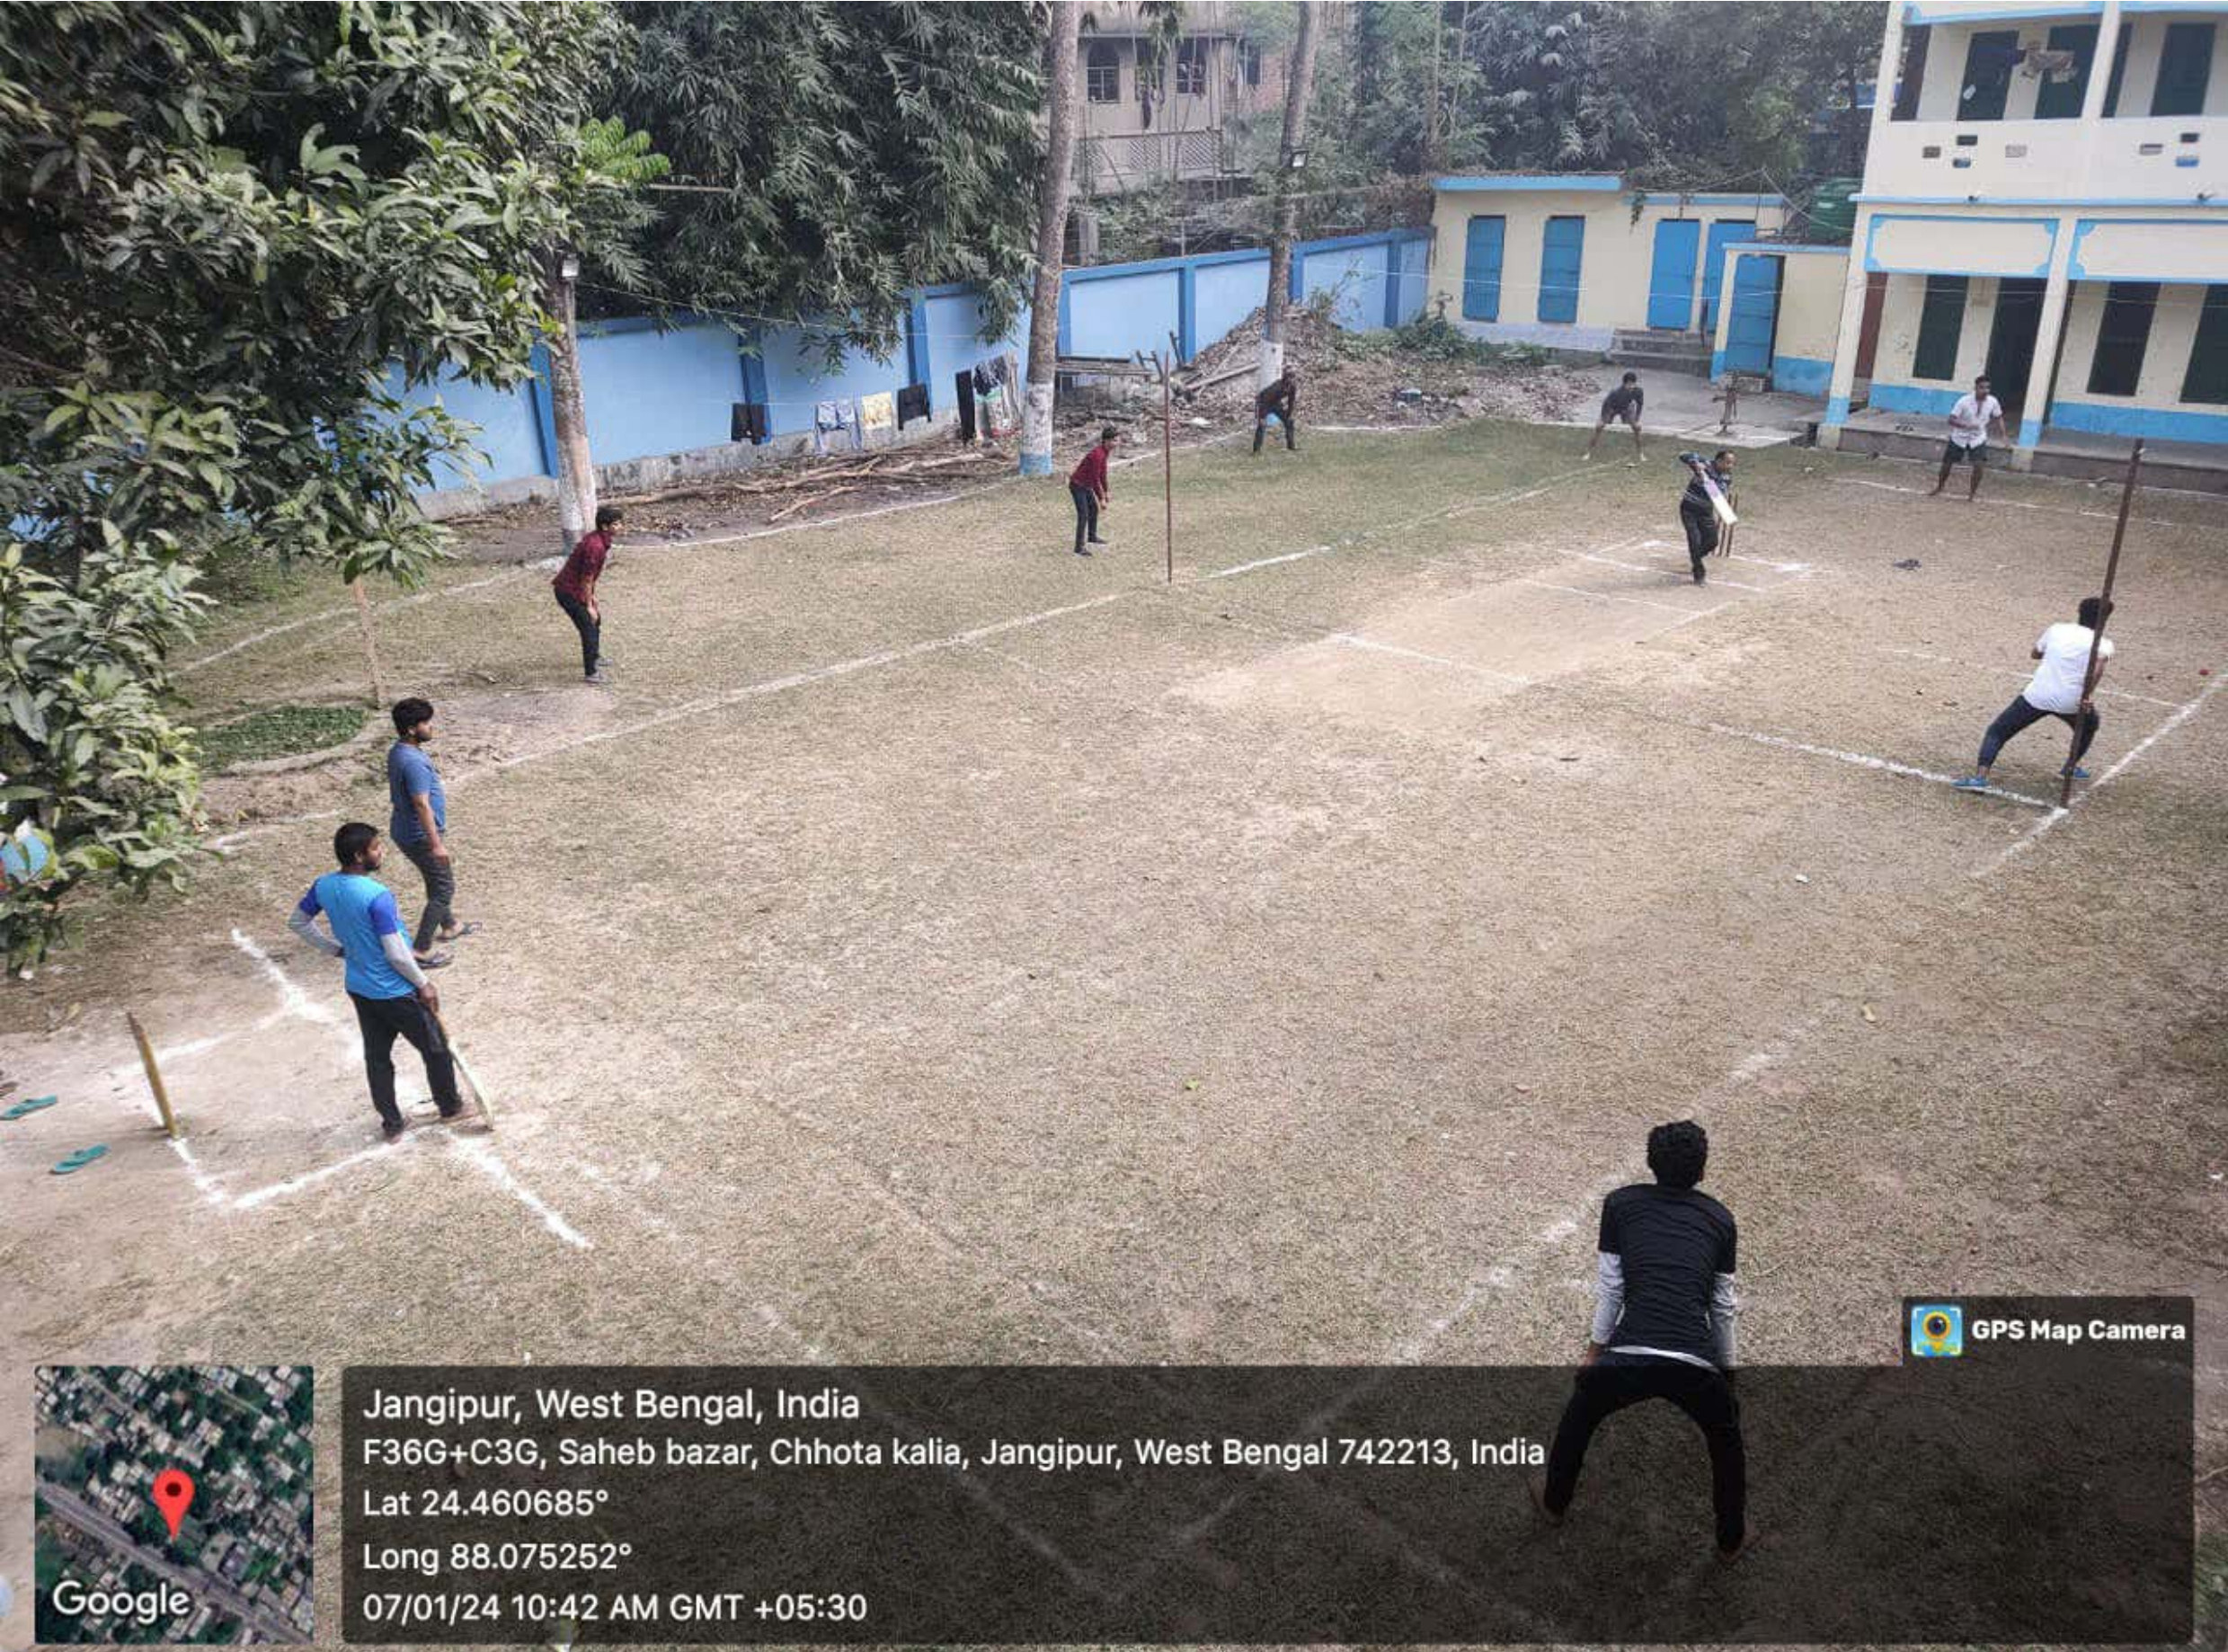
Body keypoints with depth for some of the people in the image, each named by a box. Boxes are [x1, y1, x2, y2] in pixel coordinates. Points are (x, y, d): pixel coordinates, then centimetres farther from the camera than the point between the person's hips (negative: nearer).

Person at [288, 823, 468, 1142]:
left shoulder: (324, 886, -6)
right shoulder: (377, 896, -29)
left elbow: (297, 922, 11)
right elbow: (397, 954, -25)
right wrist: (423, 984, -11)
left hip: (359, 990, 7)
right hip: (396, 993, -7)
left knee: (377, 1056, 18)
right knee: (435, 1048, 14)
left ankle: (391, 1124, 30)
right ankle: (450, 1106, 32)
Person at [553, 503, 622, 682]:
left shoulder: (599, 540, 3)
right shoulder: (595, 547, -28)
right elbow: (586, 579, -23)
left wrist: (592, 596, 19)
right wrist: (589, 606, -16)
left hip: (574, 588, 10)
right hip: (569, 592, -10)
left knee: (596, 620, 25)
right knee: (588, 628, -7)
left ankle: (594, 657, 45)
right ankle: (592, 673, -1)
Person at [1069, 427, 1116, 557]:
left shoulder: (1105, 452, 1)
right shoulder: (1097, 455, -28)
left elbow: (1103, 473, 13)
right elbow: (1095, 479, -26)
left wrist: (1105, 492, 19)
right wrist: (1101, 499, -21)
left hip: (1086, 485, 10)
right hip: (1077, 486, -10)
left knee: (1094, 508, 23)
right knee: (1083, 515, -13)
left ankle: (1093, 536, 43)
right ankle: (1079, 547, -11)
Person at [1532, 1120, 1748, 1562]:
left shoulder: (1621, 1204, 12)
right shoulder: (1720, 1219, 17)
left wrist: (1595, 1349, 29)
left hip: (1628, 1358, -1)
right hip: (1695, 1367, 1)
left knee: (1579, 1417, 32)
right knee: (1727, 1441, 35)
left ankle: (1554, 1503, 49)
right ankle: (1731, 1540, 48)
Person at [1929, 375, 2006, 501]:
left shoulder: (1993, 402, -12)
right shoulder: (1964, 401, -22)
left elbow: (1998, 418, 5)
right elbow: (1951, 420, -24)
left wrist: (2002, 434, -4)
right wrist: (1966, 425, -40)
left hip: (1978, 439, 1)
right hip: (1959, 438, -1)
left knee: (1979, 465, -16)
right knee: (1947, 464, 7)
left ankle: (1972, 493, 1)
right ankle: (1939, 487, 35)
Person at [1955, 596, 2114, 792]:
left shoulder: (2058, 629, 12)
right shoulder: (2103, 643, 4)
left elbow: (2035, 653, 28)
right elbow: (2098, 667, -19)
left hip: (2037, 696, 0)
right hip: (2070, 702, 0)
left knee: (1997, 732, 7)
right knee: (2089, 726, 35)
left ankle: (1980, 777, -12)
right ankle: (2071, 767, 37)